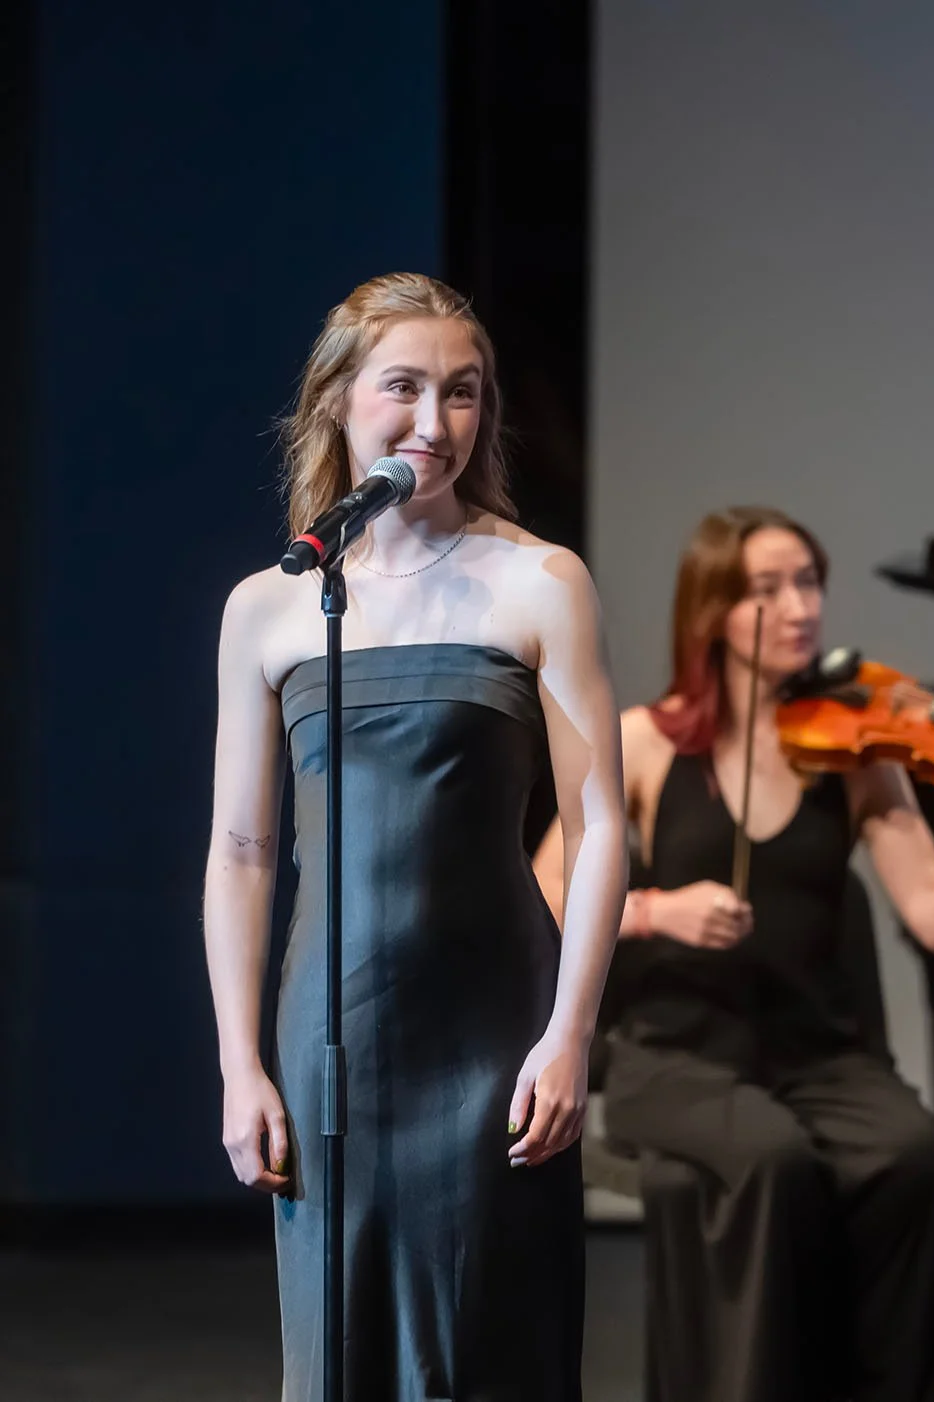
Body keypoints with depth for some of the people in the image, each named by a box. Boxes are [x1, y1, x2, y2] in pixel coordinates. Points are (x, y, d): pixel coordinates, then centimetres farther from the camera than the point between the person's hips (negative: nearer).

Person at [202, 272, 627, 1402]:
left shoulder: (538, 585, -1)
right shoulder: (266, 609, 6)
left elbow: (598, 826, -3)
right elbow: (241, 853, 8)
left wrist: (568, 1036, -10)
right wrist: (240, 1063, 3)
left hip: (492, 1033, -2)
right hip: (332, 1030, 2)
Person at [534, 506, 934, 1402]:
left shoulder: (853, 756, 4)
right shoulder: (647, 742, -1)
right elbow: (537, 908, -2)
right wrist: (655, 910, -19)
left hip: (819, 1052, 2)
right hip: (682, 1052, -2)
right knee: (775, 1160, -35)